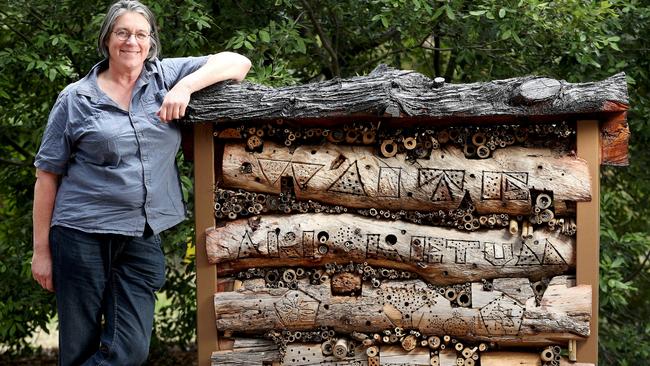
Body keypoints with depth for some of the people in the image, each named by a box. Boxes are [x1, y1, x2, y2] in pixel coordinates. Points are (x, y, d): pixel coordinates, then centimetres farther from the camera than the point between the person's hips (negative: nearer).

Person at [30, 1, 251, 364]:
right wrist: (41, 249, 0)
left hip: (144, 237, 2)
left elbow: (238, 63, 2)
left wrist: (185, 86, -14)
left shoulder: (166, 76, 7)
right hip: (83, 235, -2)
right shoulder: (76, 98, 2)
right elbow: (47, 174, 3)